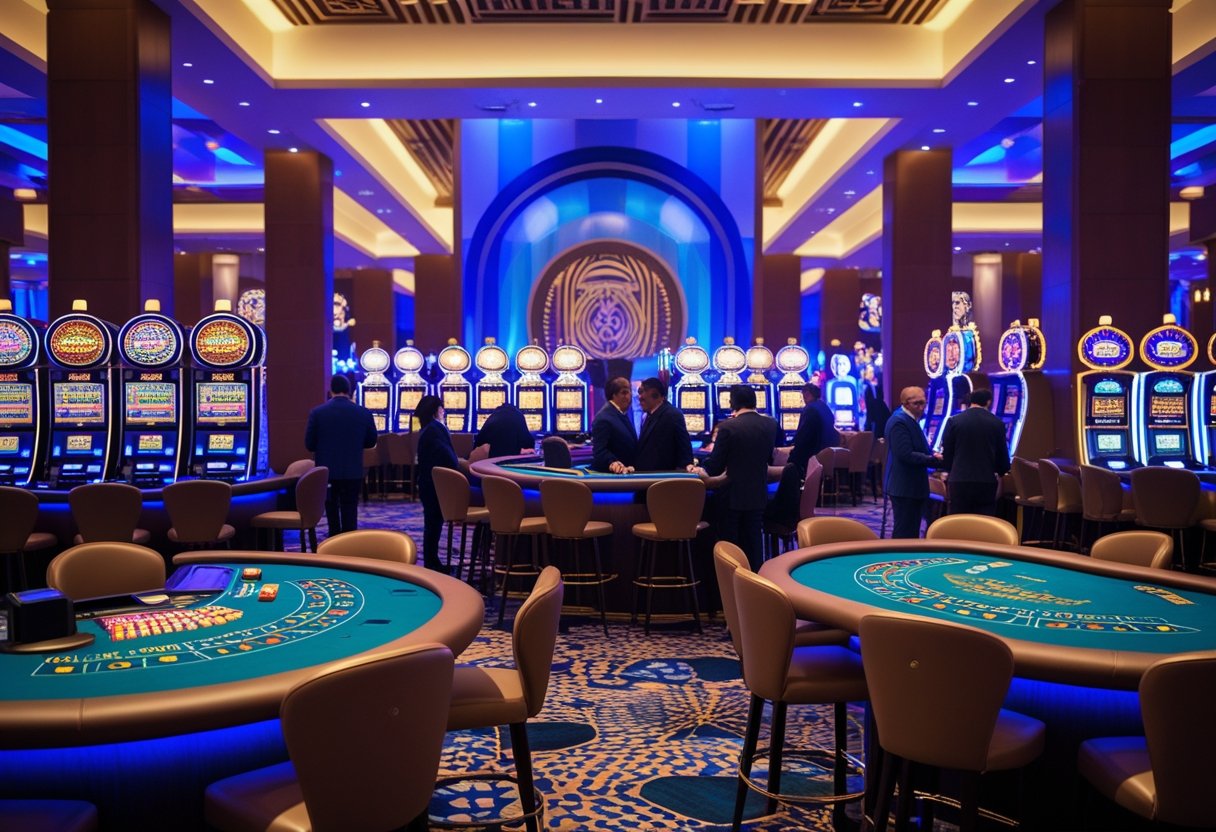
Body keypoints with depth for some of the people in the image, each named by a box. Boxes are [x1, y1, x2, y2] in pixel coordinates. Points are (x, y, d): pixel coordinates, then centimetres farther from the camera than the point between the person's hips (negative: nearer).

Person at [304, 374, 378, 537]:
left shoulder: (317, 412, -9)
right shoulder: (364, 413, -6)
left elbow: (309, 444, -4)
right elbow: (371, 441, 6)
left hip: (327, 471, 0)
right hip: (353, 471, 0)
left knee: (332, 512, 17)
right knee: (349, 514, 6)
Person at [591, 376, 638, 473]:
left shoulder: (621, 413, 13)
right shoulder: (604, 418, -19)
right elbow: (599, 450, -26)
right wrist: (613, 463, -41)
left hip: (626, 471, 9)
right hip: (608, 473, -9)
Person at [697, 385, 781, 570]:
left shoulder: (729, 426, -17)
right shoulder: (770, 424, -2)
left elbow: (716, 466, -13)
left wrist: (703, 469, 6)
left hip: (733, 494, -4)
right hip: (758, 493, 5)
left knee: (729, 543, 7)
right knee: (753, 540, 14)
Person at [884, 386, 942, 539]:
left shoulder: (911, 420, 14)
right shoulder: (899, 422, -18)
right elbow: (906, 455, -26)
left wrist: (933, 455, 2)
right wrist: (934, 459, -21)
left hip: (913, 485, 10)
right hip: (904, 486, -10)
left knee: (912, 529, 15)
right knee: (905, 531, -5)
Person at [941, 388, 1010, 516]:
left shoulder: (954, 421, 0)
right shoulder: (997, 423, 2)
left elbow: (947, 453, 3)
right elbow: (1002, 455, 8)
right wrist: (1001, 471, 29)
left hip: (959, 481, 0)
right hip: (986, 482, 0)